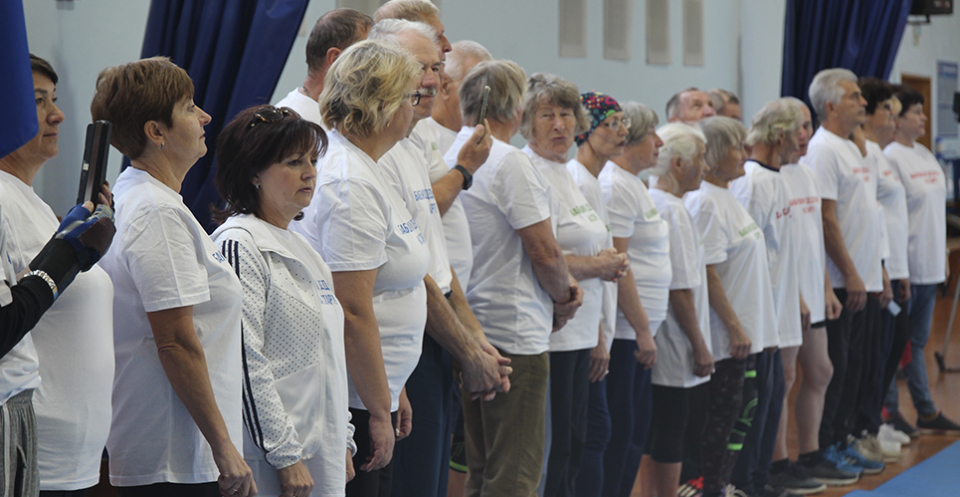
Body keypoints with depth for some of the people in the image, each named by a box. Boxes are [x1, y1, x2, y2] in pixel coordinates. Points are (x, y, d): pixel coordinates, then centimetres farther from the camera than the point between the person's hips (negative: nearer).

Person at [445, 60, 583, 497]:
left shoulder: (449, 159, 10)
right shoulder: (511, 163, -15)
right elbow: (544, 252, -16)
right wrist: (563, 296, 3)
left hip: (467, 329, 9)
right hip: (515, 331, -8)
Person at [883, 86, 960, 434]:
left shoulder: (925, 155, 13)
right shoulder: (890, 158, -14)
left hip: (929, 266, 8)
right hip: (904, 267, -8)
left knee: (917, 340, 14)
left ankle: (926, 411, 20)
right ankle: (888, 412, 8)